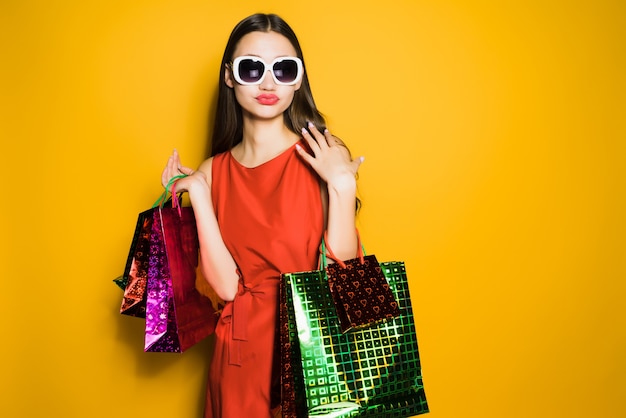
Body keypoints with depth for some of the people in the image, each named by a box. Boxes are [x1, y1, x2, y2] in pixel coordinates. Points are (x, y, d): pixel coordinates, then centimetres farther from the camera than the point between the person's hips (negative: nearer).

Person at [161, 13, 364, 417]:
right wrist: (198, 194, -13)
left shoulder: (323, 157, -9)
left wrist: (342, 188, -23)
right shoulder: (213, 172, -1)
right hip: (243, 352, 2)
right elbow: (226, 285, -11)